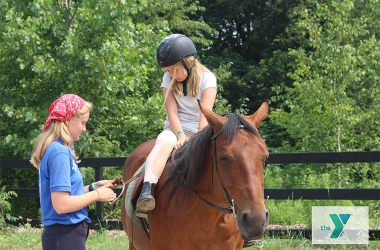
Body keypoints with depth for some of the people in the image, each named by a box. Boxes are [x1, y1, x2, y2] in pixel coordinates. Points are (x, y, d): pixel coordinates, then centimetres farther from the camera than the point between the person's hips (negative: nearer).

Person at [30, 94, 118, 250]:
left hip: (66, 233, 10)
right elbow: (61, 204, -24)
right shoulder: (59, 153, -18)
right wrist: (97, 195, -12)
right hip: (65, 236, -10)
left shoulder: (56, 149, 11)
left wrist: (93, 187, 10)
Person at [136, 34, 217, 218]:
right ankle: (147, 190, -55)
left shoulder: (206, 78, -4)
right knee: (164, 141, -35)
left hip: (200, 131, 1)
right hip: (176, 129, 0)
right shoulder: (168, 79, 4)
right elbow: (172, 111, -6)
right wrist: (180, 135, -23)